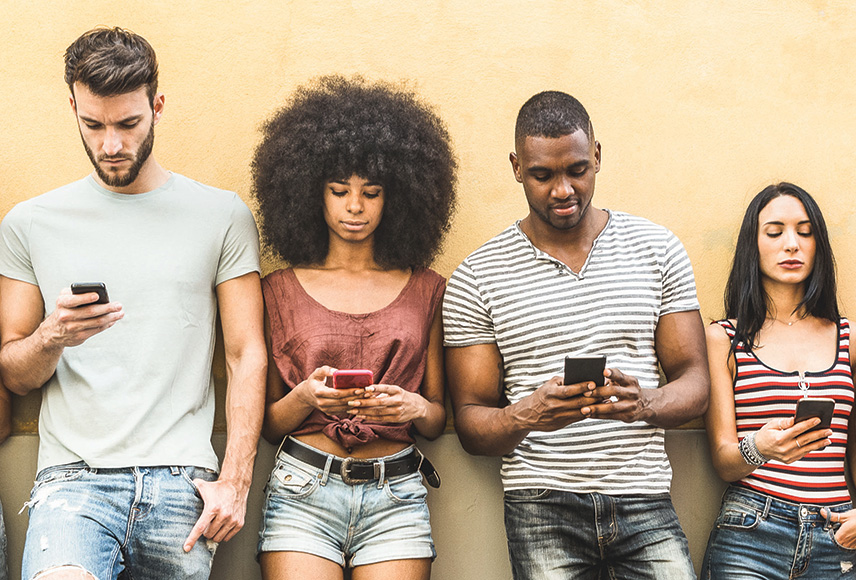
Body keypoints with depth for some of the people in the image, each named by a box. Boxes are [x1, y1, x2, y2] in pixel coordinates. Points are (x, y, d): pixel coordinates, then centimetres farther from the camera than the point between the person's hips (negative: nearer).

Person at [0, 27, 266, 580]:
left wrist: (235, 480, -3)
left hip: (181, 476, 2)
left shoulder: (223, 216, 8)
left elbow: (247, 357, 6)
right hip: (74, 474, -1)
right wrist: (51, 337, -11)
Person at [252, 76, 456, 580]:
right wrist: (305, 397, -12)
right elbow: (267, 424, 8)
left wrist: (415, 407, -10)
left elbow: (439, 418, 12)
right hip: (303, 489, 0)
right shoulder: (280, 290, 8)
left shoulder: (426, 290, 10)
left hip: (395, 498, 1)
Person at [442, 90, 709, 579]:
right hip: (541, 509, -1)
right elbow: (471, 422, 2)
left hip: (646, 504, 1)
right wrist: (527, 415, -20)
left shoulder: (657, 249, 8)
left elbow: (694, 383, 7)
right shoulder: (477, 277, 2)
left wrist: (644, 404, -16)